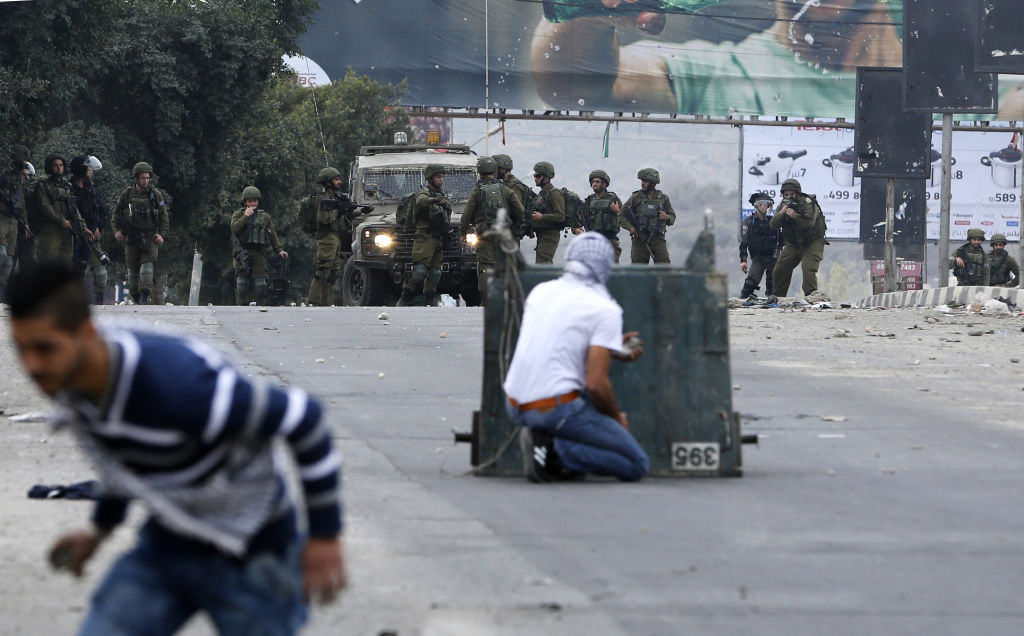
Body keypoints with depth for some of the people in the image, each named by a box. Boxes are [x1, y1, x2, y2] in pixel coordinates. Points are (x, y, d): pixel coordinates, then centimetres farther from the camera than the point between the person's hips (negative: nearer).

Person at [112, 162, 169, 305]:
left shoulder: (156, 194, 2)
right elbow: (117, 213, 13)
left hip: (150, 236, -2)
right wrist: (117, 231, -1)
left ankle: (146, 294, -23)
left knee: (148, 262, -18)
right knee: (132, 267, 3)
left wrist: (162, 234, -4)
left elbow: (164, 216, 7)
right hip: (132, 236, 2)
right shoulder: (127, 194, 4)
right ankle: (135, 295, 14)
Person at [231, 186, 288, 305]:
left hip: (258, 254, 1)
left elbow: (272, 235, 16)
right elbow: (234, 228, -9)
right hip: (242, 253, -1)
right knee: (242, 282, -4)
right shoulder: (238, 214, 9)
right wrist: (246, 216, -11)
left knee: (260, 284, -4)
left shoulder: (265, 217, 14)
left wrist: (279, 250, 7)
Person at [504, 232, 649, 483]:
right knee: (637, 464, 3)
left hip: (515, 408, 7)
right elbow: (596, 384, -16)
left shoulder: (540, 291, 10)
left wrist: (611, 348, 30)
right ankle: (555, 449, -13)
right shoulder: (605, 309, -9)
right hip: (557, 410, -7)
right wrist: (617, 418, 3)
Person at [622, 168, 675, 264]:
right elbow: (622, 215, 5)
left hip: (658, 239, 1)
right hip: (640, 238, -1)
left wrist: (667, 217, -7)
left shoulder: (663, 198, 8)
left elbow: (672, 217, 17)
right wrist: (630, 227, -10)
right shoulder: (635, 197, 3)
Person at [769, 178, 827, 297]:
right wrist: (781, 214, -27)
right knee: (779, 270, 3)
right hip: (793, 243, 6)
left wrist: (795, 216, -43)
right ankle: (777, 297, 17)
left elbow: (809, 223, -31)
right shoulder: (782, 205, -1)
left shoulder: (808, 204, -18)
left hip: (812, 242, -6)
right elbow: (773, 225, -9)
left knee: (808, 269, -24)